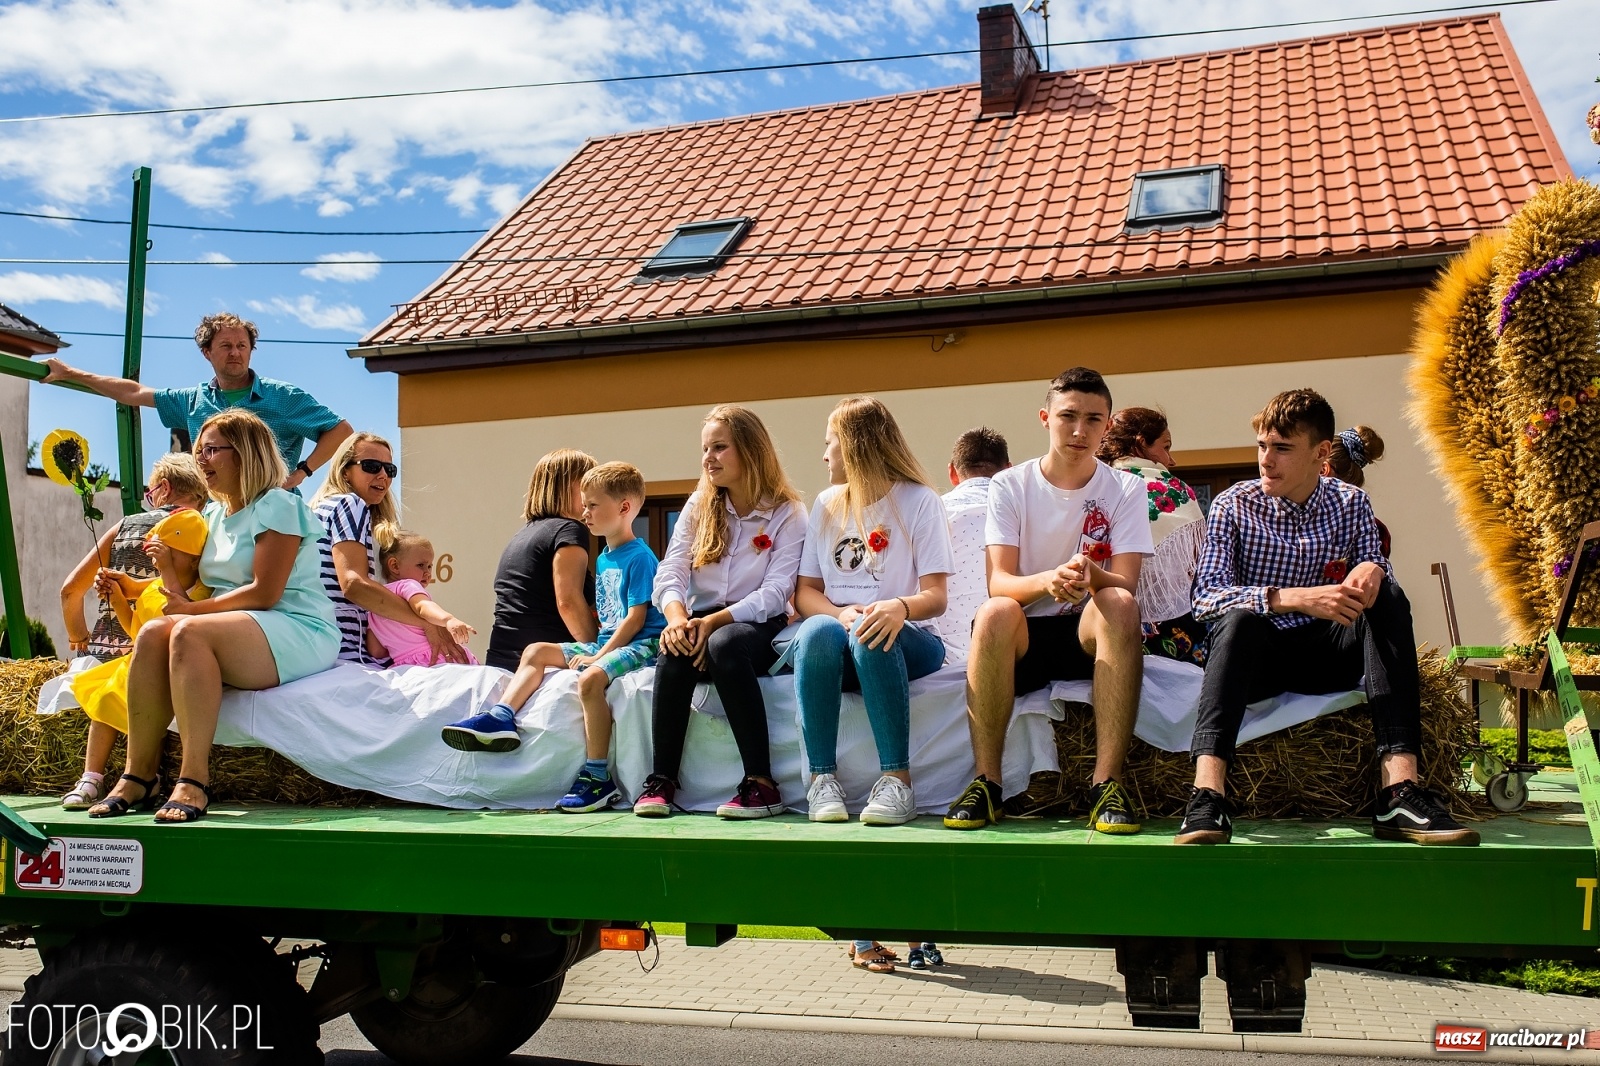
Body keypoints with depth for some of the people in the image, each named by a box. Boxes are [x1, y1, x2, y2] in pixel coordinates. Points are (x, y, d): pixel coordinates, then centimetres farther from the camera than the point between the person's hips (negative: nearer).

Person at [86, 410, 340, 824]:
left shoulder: (276, 506, -7)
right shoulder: (213, 514, 19)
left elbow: (264, 593, -16)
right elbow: (193, 591, 15)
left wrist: (192, 609, -12)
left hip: (300, 634, -8)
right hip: (238, 634, 8)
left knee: (190, 632, -31)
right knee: (153, 633, -17)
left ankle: (195, 781, -34)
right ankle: (139, 776, -18)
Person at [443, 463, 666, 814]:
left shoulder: (639, 557, -10)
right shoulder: (603, 559, 19)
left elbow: (635, 618, -16)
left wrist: (597, 656, -19)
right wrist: (589, 649, 3)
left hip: (641, 644, -10)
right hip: (605, 642, 10)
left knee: (590, 678, -35)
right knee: (535, 652, 7)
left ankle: (598, 778, -30)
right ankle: (500, 718, -7)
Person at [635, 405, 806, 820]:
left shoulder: (787, 514, -1)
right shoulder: (699, 507, 11)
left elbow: (774, 593, -12)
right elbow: (670, 573, -1)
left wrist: (714, 621, -26)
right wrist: (678, 618, -23)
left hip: (759, 627, -3)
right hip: (703, 622, 3)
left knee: (724, 643, -37)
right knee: (676, 649, -32)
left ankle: (761, 783, -35)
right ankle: (661, 779, -26)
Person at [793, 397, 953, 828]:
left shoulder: (919, 501, 0)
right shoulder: (826, 505, 14)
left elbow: (936, 596, -8)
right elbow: (805, 593, 8)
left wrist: (900, 607, -32)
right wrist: (839, 613, -15)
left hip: (907, 640, -3)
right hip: (838, 642, 3)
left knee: (874, 632, -37)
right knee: (818, 630, -32)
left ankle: (897, 779, -32)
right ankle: (822, 778, -30)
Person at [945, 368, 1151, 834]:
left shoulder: (1125, 489, 1)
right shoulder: (1009, 486, 0)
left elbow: (1125, 585, -11)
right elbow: (998, 583, -12)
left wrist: (1089, 575, -36)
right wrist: (1048, 580, -35)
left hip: (1090, 635, 1)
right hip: (1024, 638, 0)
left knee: (1119, 604, -33)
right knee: (996, 613, -34)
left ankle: (1107, 783, -32)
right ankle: (986, 782, -26)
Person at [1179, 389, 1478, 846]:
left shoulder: (1352, 504, 5)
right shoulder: (1233, 506, -4)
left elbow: (1372, 580, 2)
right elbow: (1206, 595, -17)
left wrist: (1372, 572, -24)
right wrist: (1294, 599, -32)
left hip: (1327, 653, 3)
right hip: (1256, 654, -3)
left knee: (1389, 599, -23)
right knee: (1239, 618, -35)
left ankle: (1400, 790, -35)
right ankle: (1207, 794, -50)